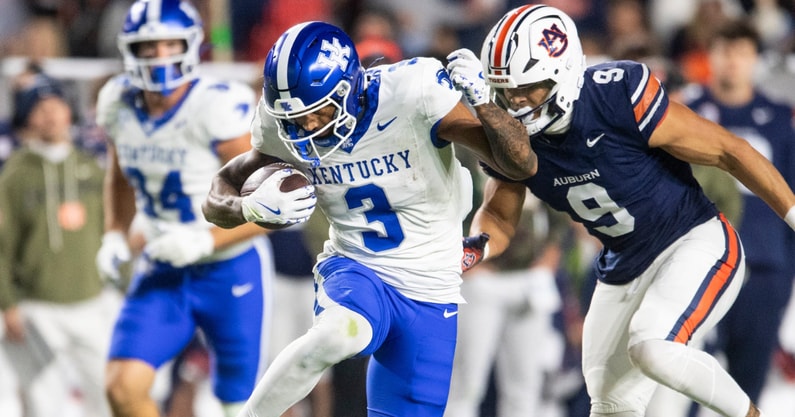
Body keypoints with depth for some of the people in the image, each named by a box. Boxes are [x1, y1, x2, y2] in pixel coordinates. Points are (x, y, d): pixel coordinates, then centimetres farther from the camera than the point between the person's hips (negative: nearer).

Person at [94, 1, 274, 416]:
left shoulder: (218, 108, -22)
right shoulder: (119, 103, -4)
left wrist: (206, 240, -28)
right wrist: (116, 235, 3)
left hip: (231, 270, -5)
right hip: (163, 271, 5)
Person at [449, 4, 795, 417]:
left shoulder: (620, 96, -27)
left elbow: (729, 152, -19)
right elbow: (499, 215, 8)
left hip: (696, 244, -7)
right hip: (625, 269, 7)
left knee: (652, 348, -29)